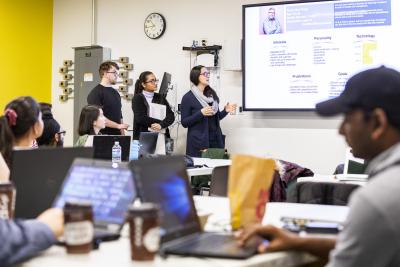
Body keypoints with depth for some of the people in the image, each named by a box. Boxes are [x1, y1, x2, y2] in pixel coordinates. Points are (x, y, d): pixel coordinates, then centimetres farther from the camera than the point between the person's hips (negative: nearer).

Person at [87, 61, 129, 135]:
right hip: (103, 136, -7)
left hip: (117, 135, 7)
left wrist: (122, 133, 9)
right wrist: (118, 126, -16)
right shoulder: (95, 93, -8)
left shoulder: (116, 93, 16)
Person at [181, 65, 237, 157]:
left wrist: (225, 111, 0)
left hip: (216, 140, 5)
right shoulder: (188, 97, -5)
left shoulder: (212, 94, 10)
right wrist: (201, 113, -20)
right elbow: (184, 122, -9)